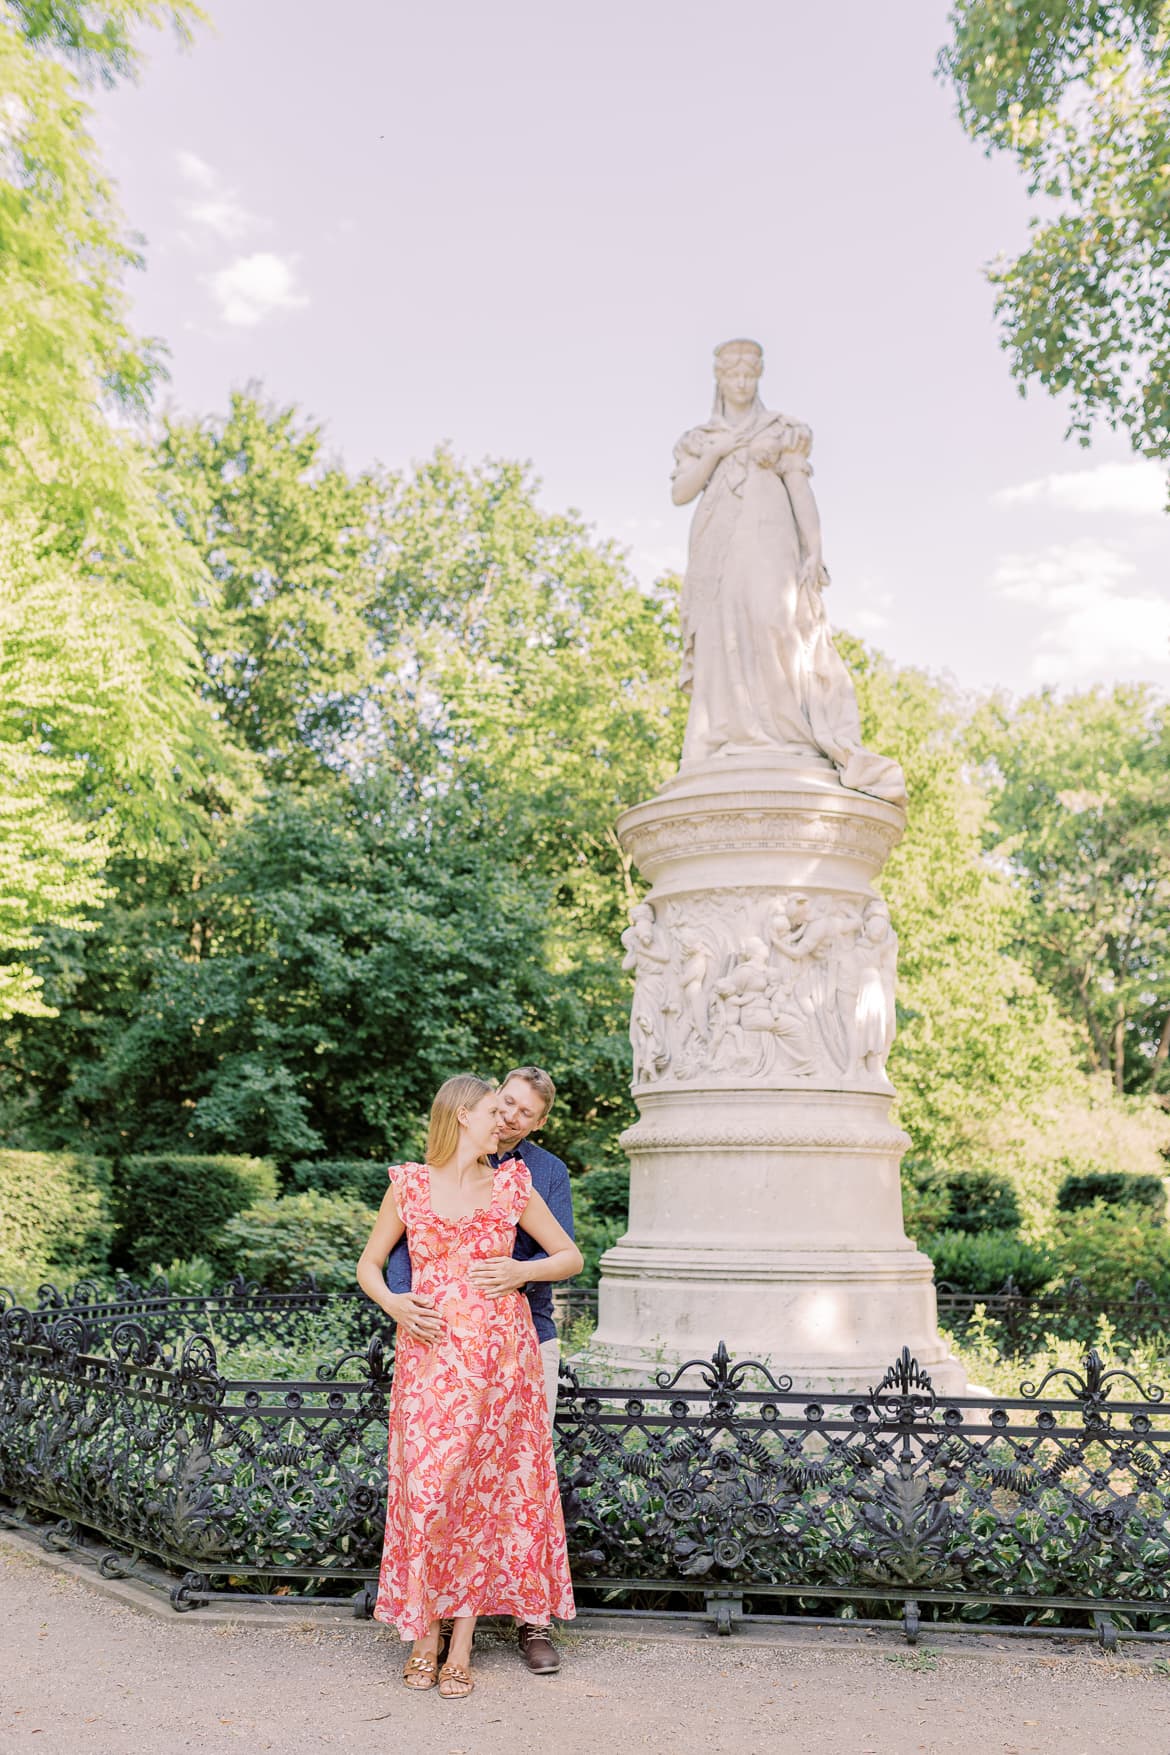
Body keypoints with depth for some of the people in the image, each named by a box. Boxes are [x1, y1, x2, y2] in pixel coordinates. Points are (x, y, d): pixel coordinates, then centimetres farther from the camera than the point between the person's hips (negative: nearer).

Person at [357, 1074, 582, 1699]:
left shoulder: (512, 1185, 6)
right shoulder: (408, 1184, 4)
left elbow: (571, 1256, 11)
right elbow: (369, 1265, 11)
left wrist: (520, 1272, -6)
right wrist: (394, 1304, -8)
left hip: (499, 1352, 1)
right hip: (430, 1352, -1)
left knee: (483, 1490, 3)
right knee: (425, 1487, -5)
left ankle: (461, 1648, 13)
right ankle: (424, 1639, 14)